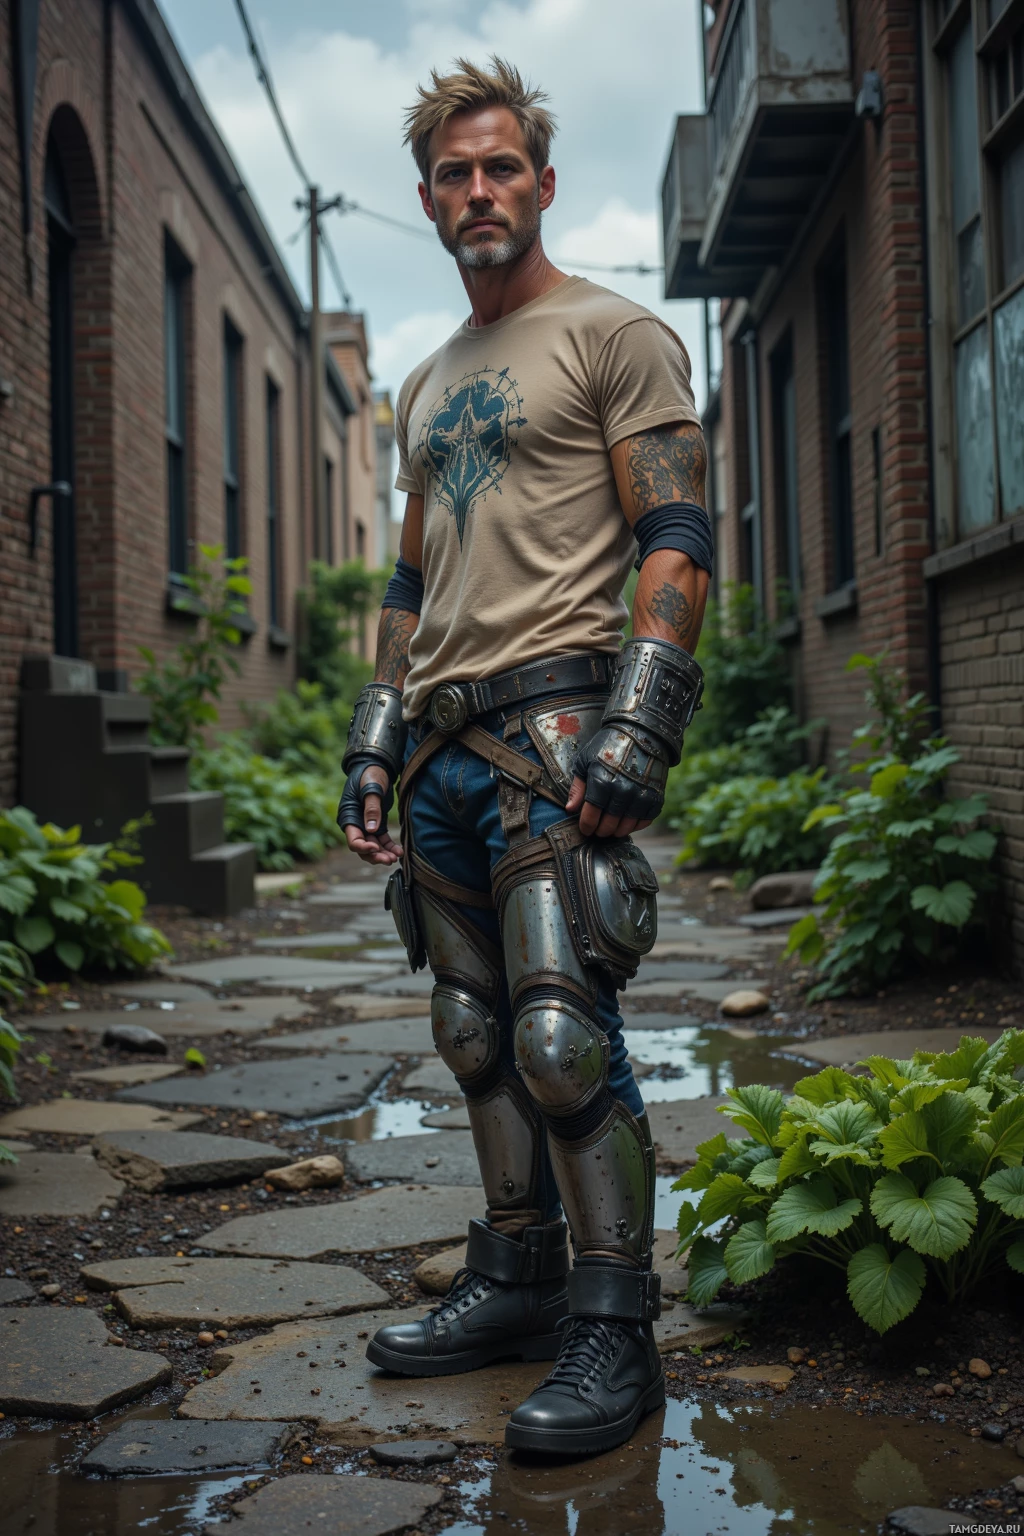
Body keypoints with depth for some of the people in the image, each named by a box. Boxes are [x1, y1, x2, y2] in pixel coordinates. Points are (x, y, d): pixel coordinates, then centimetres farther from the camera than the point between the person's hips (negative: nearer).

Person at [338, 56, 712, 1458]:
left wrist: (637, 726, -19)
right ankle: (516, 1284, 21)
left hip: (552, 721, -8)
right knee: (479, 1036, 10)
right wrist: (375, 741, 17)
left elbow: (676, 542, -9)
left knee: (563, 1034, -12)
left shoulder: (614, 336, 1)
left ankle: (614, 1333, -2)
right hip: (442, 739, 8)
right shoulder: (429, 387, 23)